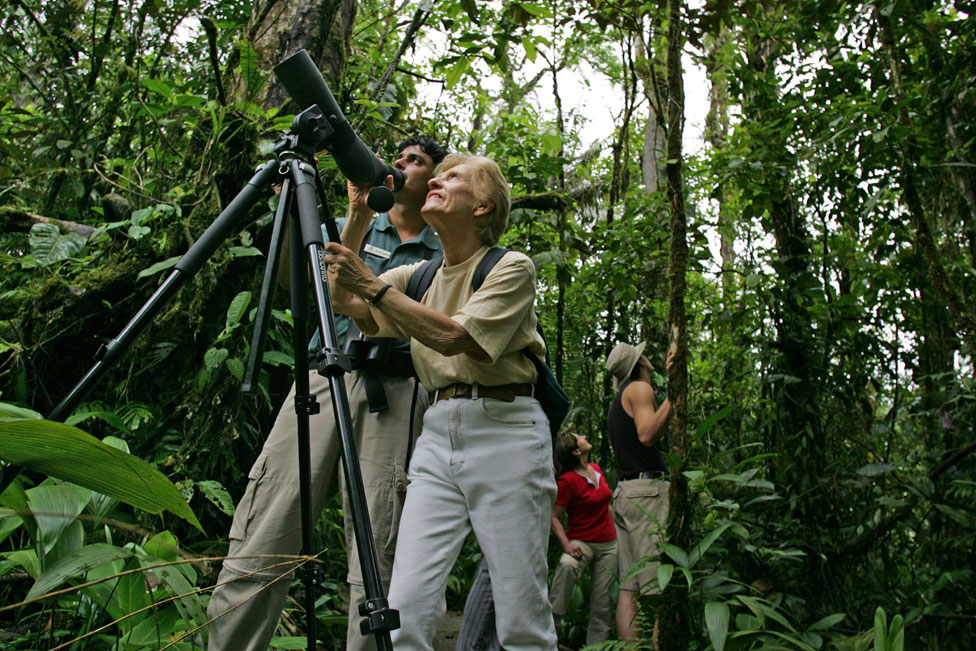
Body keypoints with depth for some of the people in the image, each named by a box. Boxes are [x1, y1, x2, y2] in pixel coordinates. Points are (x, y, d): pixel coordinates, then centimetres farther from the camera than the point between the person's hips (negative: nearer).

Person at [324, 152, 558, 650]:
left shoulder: (512, 268, -1)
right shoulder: (420, 276, 18)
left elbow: (452, 336, -14)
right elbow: (346, 304, 8)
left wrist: (373, 285, -14)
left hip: (504, 428, -4)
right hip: (437, 432, 5)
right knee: (406, 609, -6)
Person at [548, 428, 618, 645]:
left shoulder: (596, 470, 7)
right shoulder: (567, 480, -14)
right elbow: (554, 517, -15)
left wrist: (619, 530, 21)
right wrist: (566, 545, -27)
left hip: (609, 543, 6)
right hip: (582, 541, -6)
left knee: (602, 599, 4)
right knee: (567, 565, -37)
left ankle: (596, 643, 17)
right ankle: (552, 623, -28)